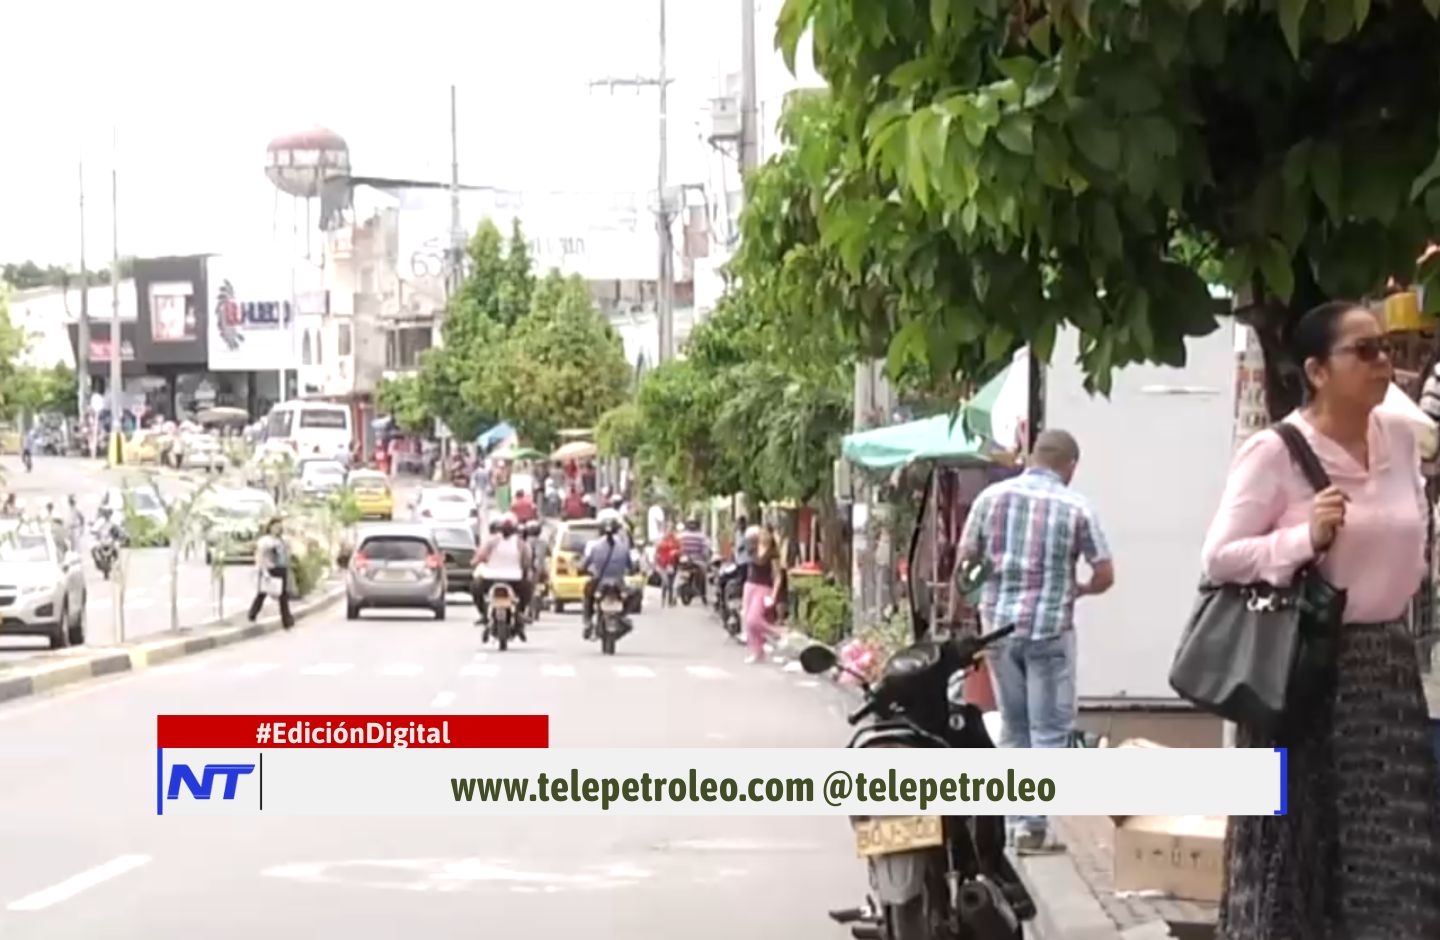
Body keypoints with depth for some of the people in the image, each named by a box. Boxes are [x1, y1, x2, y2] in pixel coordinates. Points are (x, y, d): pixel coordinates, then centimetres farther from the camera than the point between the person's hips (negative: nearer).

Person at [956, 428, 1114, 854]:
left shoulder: (992, 496, 2)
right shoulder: (1075, 506, -5)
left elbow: (964, 561, 6)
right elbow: (1104, 575, -4)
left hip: (1000, 625, 4)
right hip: (1049, 629, -4)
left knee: (1013, 727, 14)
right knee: (1050, 730, 2)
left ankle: (1016, 819, 17)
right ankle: (1035, 826, -3)